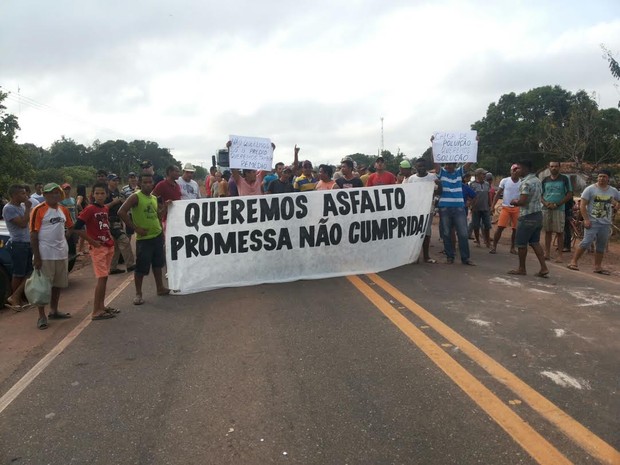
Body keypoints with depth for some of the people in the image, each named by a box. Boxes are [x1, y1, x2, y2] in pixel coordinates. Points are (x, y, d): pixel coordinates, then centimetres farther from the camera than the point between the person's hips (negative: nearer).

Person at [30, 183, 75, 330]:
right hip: (45, 255, -6)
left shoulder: (63, 210, 8)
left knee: (58, 284, 14)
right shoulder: (39, 210, -9)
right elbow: (33, 235, -11)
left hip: (62, 253, 6)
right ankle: (42, 316, 8)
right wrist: (36, 257, -15)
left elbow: (71, 227, 21)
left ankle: (54, 311, 28)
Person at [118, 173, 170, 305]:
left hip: (157, 235, 7)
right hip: (144, 238, -7)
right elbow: (121, 212, -20)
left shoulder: (154, 198, 10)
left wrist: (164, 207, 5)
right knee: (141, 267, -1)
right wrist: (136, 228, -19)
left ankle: (160, 288, 30)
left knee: (158, 263, 17)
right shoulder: (136, 197, -12)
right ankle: (138, 294, 11)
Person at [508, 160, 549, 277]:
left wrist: (514, 202, -3)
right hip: (538, 214, 9)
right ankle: (544, 268, 6)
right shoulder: (538, 181, 12)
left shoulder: (526, 183, -17)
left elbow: (522, 201, -24)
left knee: (521, 243, 4)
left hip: (527, 217, -9)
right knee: (535, 242, 12)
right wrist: (518, 201, 15)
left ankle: (521, 269, 14)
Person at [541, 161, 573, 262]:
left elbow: (569, 195, -2)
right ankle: (547, 253, 13)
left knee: (559, 232, -3)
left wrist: (556, 204, -11)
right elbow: (540, 194, 11)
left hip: (559, 209, -3)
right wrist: (545, 203, -10)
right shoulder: (545, 180, 10)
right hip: (546, 209, 3)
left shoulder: (564, 179, 1)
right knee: (548, 231, 7)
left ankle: (559, 255, 1)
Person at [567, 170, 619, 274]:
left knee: (601, 246, 9)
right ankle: (574, 262, -8)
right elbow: (582, 205, -8)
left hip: (606, 223, 5)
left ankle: (597, 266, 17)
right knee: (587, 242, -15)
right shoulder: (590, 189, -5)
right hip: (592, 222, -5)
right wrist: (586, 219, -15)